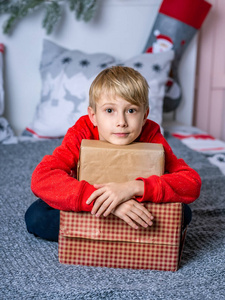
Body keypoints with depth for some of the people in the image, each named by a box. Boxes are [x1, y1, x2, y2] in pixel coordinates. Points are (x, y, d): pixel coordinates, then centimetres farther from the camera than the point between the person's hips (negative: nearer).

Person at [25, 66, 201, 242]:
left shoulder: (151, 136, -26)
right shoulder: (81, 135, -28)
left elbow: (192, 183, -34)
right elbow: (41, 178, -42)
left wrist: (135, 187, -48)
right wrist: (106, 201, -53)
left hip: (140, 208, 0)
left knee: (182, 213, -24)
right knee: (35, 216, -24)